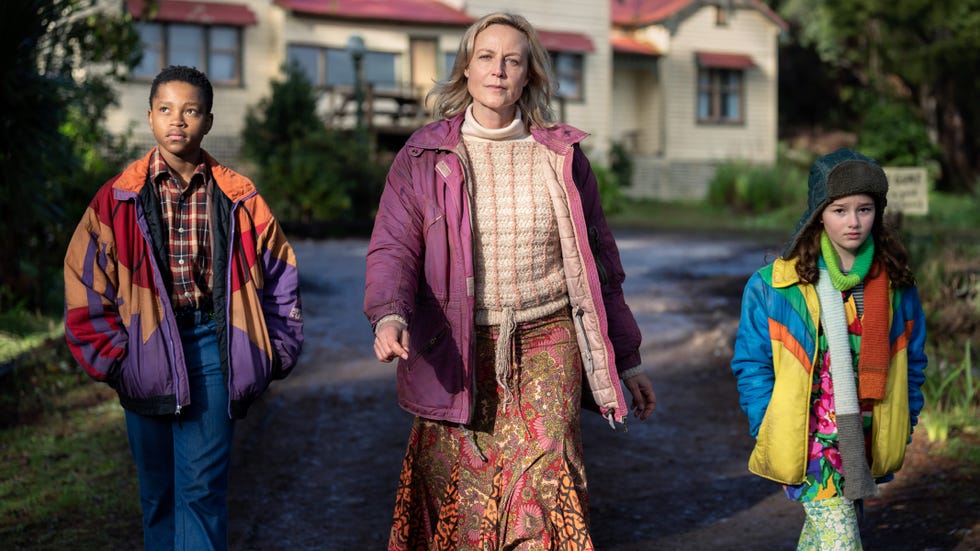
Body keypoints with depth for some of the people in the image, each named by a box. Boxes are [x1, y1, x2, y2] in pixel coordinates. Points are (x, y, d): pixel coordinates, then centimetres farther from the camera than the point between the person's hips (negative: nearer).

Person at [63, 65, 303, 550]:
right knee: (157, 490, 12)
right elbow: (84, 285, 3)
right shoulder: (119, 199, 0)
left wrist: (273, 354, 3)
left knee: (202, 488, -5)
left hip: (212, 346, -1)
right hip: (145, 349, 1)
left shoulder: (238, 199, 1)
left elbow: (279, 274, 8)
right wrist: (111, 357, -3)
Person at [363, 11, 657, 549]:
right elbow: (393, 248, -4)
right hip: (457, 354, 0)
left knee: (545, 480, -16)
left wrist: (628, 360, 14)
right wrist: (389, 315, -26)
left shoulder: (561, 155, 7)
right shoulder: (424, 156, 4)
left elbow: (598, 262, 13)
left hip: (547, 344, 0)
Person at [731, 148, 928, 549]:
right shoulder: (775, 285, -9)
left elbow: (911, 361, 13)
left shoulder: (895, 283, 3)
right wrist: (768, 433, -8)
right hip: (810, 441, -4)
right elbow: (751, 365, -4)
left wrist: (903, 428, 8)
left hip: (865, 442, 4)